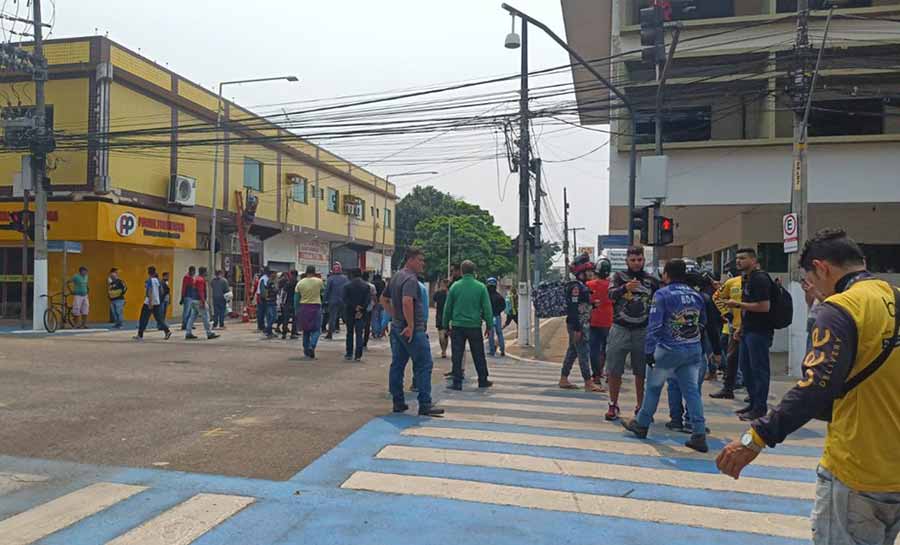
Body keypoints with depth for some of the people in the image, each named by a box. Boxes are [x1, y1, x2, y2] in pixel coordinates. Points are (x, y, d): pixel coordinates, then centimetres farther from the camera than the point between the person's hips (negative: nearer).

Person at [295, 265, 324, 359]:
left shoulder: (300, 283, 0)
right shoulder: (319, 281, -6)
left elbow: (296, 299, 4)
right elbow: (323, 290, 14)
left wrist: (297, 311, 12)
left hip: (303, 307, 3)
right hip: (315, 307, -3)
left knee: (306, 330, 14)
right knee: (316, 330, 3)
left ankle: (306, 350, 18)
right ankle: (312, 346, -18)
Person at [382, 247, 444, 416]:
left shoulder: (396, 277, 15)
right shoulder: (410, 279, -16)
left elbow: (384, 299, 24)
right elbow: (407, 302, -30)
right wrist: (411, 326, -25)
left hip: (396, 327, 10)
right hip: (412, 330, -10)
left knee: (397, 365, 11)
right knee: (424, 365, -5)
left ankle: (398, 402, 17)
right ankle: (425, 405, -4)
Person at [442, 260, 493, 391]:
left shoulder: (455, 286, -3)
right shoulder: (481, 287, -4)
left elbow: (447, 307, 1)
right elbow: (487, 308, -3)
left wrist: (445, 324, 9)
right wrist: (489, 325, 5)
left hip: (457, 326, 0)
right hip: (475, 326, 0)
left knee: (457, 356, 6)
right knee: (478, 356, 13)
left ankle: (457, 382, 5)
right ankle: (483, 381, 21)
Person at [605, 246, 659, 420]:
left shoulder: (652, 281, 8)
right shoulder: (619, 277, 3)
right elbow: (611, 295, -15)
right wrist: (625, 288, -35)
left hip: (642, 331, 1)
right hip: (620, 329, -1)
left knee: (642, 372, 7)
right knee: (614, 370, 3)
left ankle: (641, 407, 20)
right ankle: (613, 405, 17)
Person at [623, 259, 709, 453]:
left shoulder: (662, 294, -9)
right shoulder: (696, 295, 7)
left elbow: (654, 326, -14)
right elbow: (702, 324, 15)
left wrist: (649, 351, -13)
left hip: (669, 350, -4)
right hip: (694, 350, 4)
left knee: (653, 387, 12)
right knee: (692, 390, 6)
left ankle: (641, 424, 25)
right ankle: (699, 435, 0)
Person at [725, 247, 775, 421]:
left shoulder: (760, 279, -14)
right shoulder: (746, 279, 16)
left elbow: (764, 306, -22)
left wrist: (739, 305, -18)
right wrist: (741, 327, 19)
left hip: (759, 331, -10)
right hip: (748, 330, 10)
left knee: (759, 369, -3)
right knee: (745, 367, 14)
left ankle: (760, 407, 5)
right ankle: (753, 402, 24)